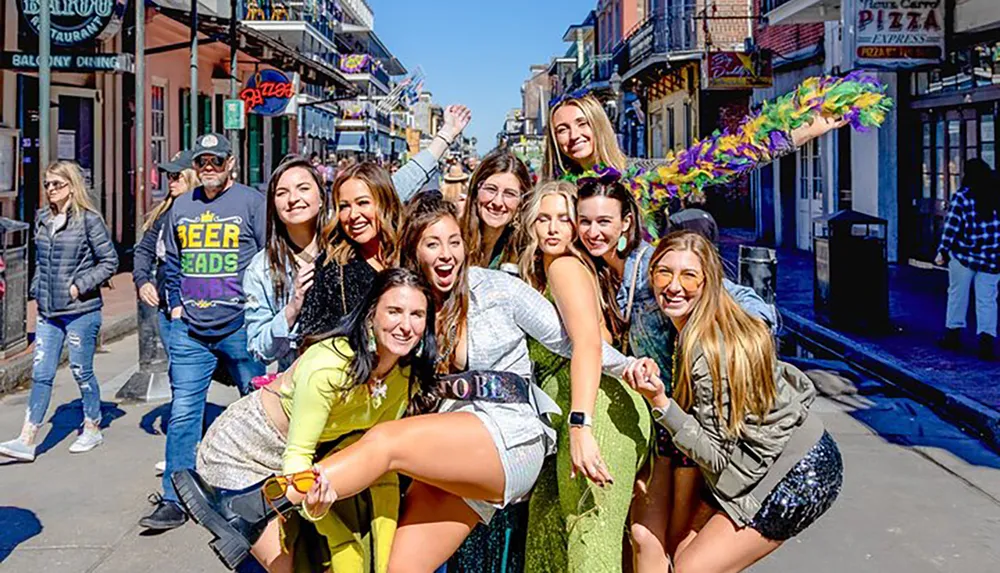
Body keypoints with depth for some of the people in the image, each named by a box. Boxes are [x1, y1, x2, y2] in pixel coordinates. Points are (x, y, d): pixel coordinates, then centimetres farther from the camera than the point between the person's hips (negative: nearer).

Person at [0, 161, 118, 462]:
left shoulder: (88, 219, -8)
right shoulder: (43, 218, 10)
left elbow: (109, 261, -8)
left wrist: (80, 286, -13)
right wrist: (37, 288, 9)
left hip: (81, 311, -5)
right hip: (48, 312, 6)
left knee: (81, 371, 6)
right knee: (41, 374, 4)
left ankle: (93, 429, 24)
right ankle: (26, 441, 5)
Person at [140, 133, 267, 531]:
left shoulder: (252, 203, -2)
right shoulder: (181, 207, 13)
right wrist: (176, 305, 14)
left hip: (240, 327, -4)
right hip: (190, 330, 4)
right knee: (182, 412, 1)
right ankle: (174, 500, 8)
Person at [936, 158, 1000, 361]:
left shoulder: (962, 196, -7)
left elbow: (951, 226, -11)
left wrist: (943, 251, -6)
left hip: (964, 255, -3)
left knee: (957, 294, 11)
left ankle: (953, 335, 19)